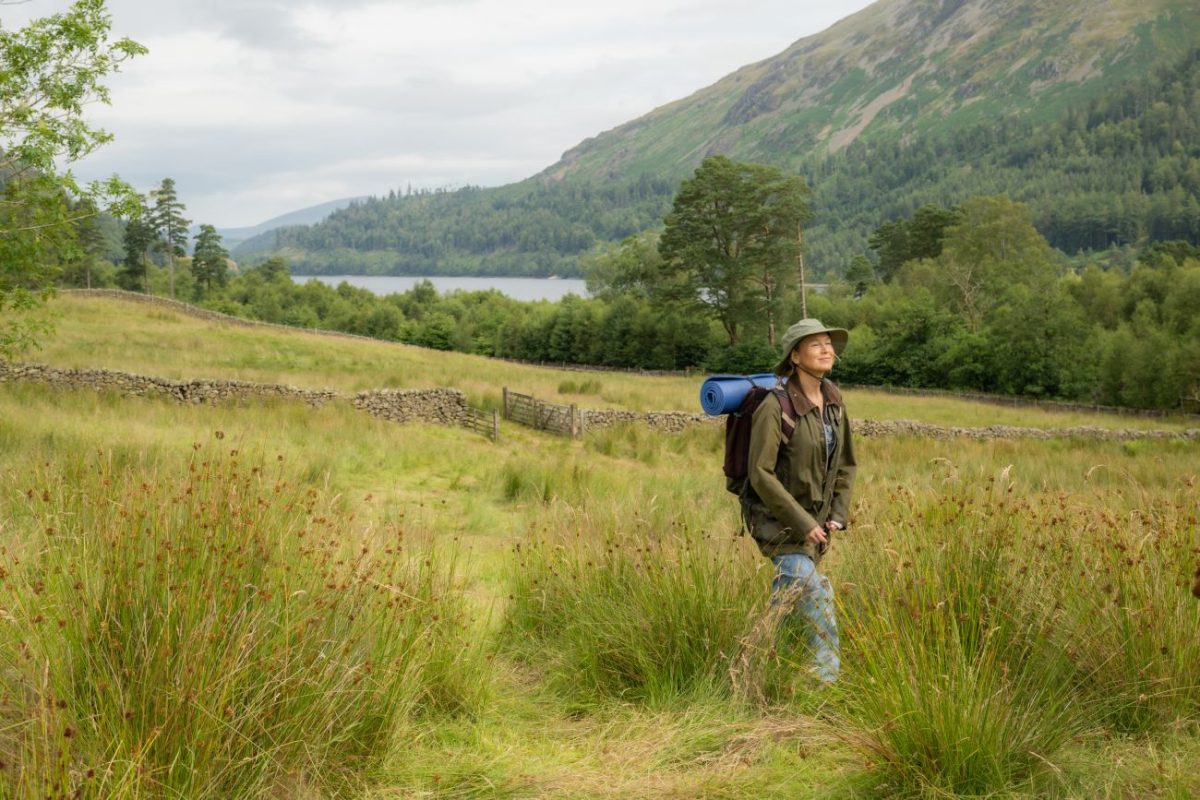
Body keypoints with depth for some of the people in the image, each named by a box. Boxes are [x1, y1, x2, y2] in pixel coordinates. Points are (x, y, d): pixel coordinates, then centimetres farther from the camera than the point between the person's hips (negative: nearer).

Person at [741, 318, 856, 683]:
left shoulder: (834, 403, 1)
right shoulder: (775, 407, -20)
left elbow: (845, 464, 13)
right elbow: (761, 474, -21)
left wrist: (838, 516, 1)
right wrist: (802, 523, -20)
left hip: (816, 522, 7)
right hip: (776, 520, -7)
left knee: (789, 602, 15)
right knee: (815, 592, -21)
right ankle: (827, 677, -14)